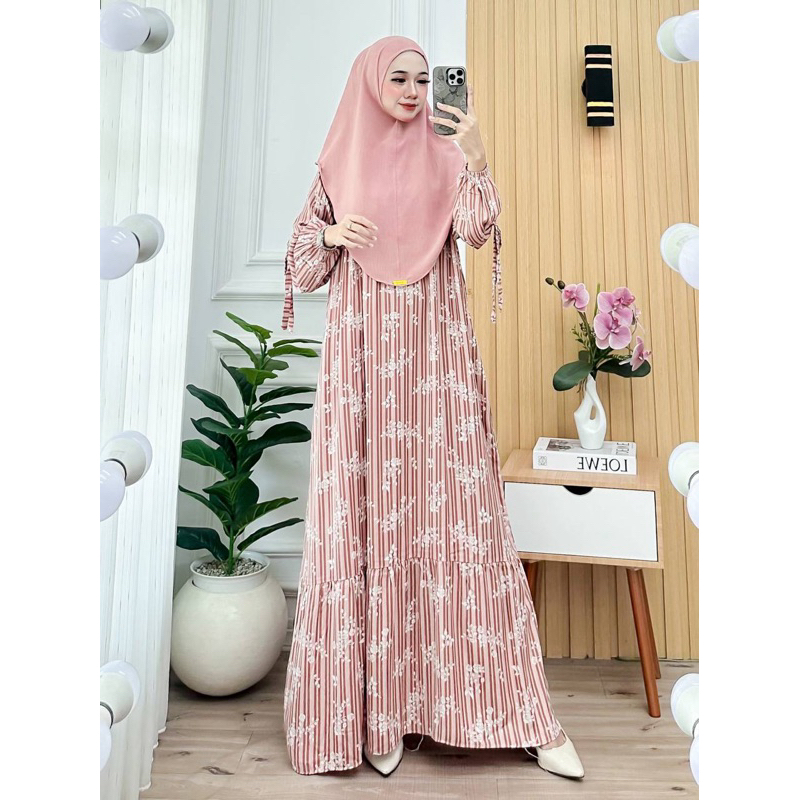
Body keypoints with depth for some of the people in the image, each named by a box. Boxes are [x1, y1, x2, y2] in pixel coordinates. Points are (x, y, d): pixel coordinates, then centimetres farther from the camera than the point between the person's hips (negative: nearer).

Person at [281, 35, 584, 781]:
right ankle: (374, 707, 14)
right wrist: (331, 235, -6)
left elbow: (477, 230, -6)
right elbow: (302, 268, 13)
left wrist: (477, 156, -20)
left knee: (457, 513, -3)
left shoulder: (445, 160, 13)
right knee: (365, 518, -1)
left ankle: (511, 707, 9)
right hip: (362, 361, 1)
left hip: (435, 360, 0)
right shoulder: (338, 167, 14)